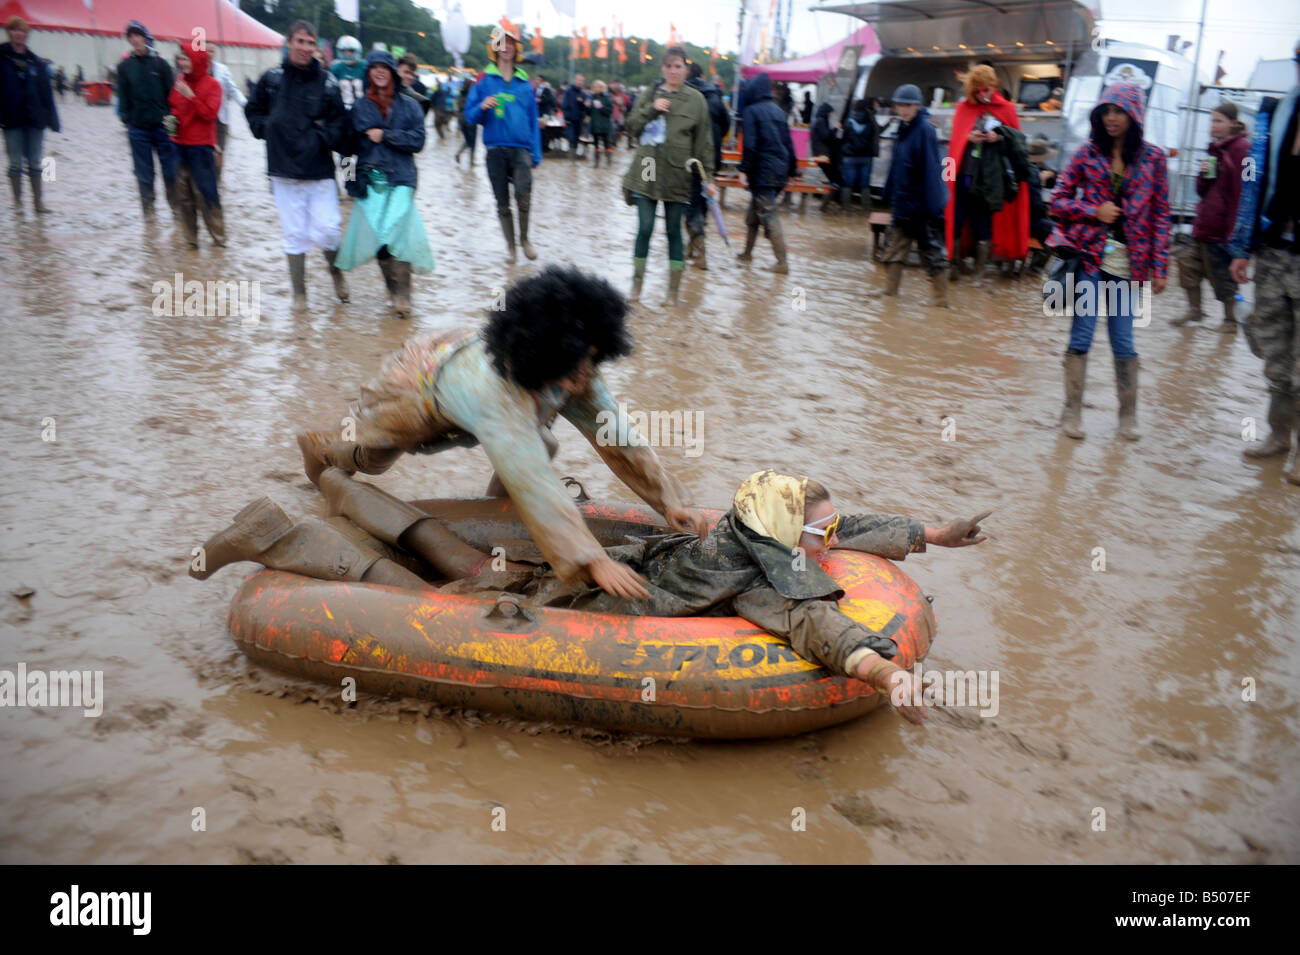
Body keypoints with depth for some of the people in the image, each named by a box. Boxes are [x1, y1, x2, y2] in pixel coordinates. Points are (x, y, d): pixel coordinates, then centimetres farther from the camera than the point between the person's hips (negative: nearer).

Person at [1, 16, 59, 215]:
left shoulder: (35, 61, 8)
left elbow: (45, 91, 7)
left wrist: (52, 119, 4)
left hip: (35, 118, 2)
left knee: (35, 163, 8)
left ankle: (38, 201, 15)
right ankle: (18, 202, 12)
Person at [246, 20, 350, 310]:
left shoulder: (327, 81, -3)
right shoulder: (272, 78, 2)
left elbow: (339, 123, 2)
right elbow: (252, 111, 15)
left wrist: (323, 136, -11)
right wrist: (267, 129, 0)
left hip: (320, 172, -1)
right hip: (284, 171, 1)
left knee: (325, 232, -6)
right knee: (294, 236, 6)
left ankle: (336, 269, 26)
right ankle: (299, 293, 19)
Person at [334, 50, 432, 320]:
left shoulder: (409, 106, 10)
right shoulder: (359, 107, 12)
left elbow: (418, 140, -1)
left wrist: (385, 136, -8)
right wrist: (352, 179, 5)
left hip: (400, 179, -2)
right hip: (370, 181, 2)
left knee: (397, 234, -16)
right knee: (378, 235, -5)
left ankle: (402, 296, -14)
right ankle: (396, 291, 8)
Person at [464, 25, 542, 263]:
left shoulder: (524, 82, 9)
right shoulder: (484, 80, 4)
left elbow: (533, 120, 11)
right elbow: (470, 115, 5)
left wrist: (536, 154, 6)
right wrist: (482, 107, -17)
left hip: (521, 148, 0)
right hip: (495, 149, 0)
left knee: (524, 195, -21)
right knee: (502, 205, 6)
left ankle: (524, 239, 1)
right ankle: (510, 247, 20)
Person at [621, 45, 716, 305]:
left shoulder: (695, 100, 1)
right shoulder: (649, 96, 9)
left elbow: (704, 142, 0)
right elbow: (631, 127, 6)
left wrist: (707, 177, -4)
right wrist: (651, 109, -10)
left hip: (677, 175, -2)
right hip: (646, 173, 2)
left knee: (674, 231, 5)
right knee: (644, 229, 2)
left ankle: (673, 291, 13)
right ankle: (636, 285, 13)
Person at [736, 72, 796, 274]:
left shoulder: (750, 111, -6)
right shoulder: (778, 111, 14)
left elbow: (750, 145, -15)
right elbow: (789, 143, 15)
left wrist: (744, 171, -15)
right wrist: (791, 170, 19)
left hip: (762, 172, -7)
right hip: (780, 172, 7)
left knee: (769, 215, -6)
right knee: (753, 212, 19)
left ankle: (782, 262, -10)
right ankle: (747, 252, 28)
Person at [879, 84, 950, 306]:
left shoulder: (925, 129, -17)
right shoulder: (904, 128, 9)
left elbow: (931, 169, -20)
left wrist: (932, 206, -22)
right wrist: (890, 193, 15)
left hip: (922, 205, -8)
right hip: (903, 203, 8)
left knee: (932, 252, 0)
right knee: (893, 246, 14)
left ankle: (941, 299, 8)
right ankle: (890, 290, 25)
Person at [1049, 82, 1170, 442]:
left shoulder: (1153, 158, 4)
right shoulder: (1088, 152, 4)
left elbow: (1160, 215, 5)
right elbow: (1058, 200, 6)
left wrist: (1159, 267, 0)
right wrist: (1095, 212, -10)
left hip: (1128, 262, 0)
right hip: (1090, 255, 0)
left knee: (1124, 341, 4)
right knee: (1081, 335, -1)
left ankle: (1128, 415, 17)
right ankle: (1072, 410, 10)